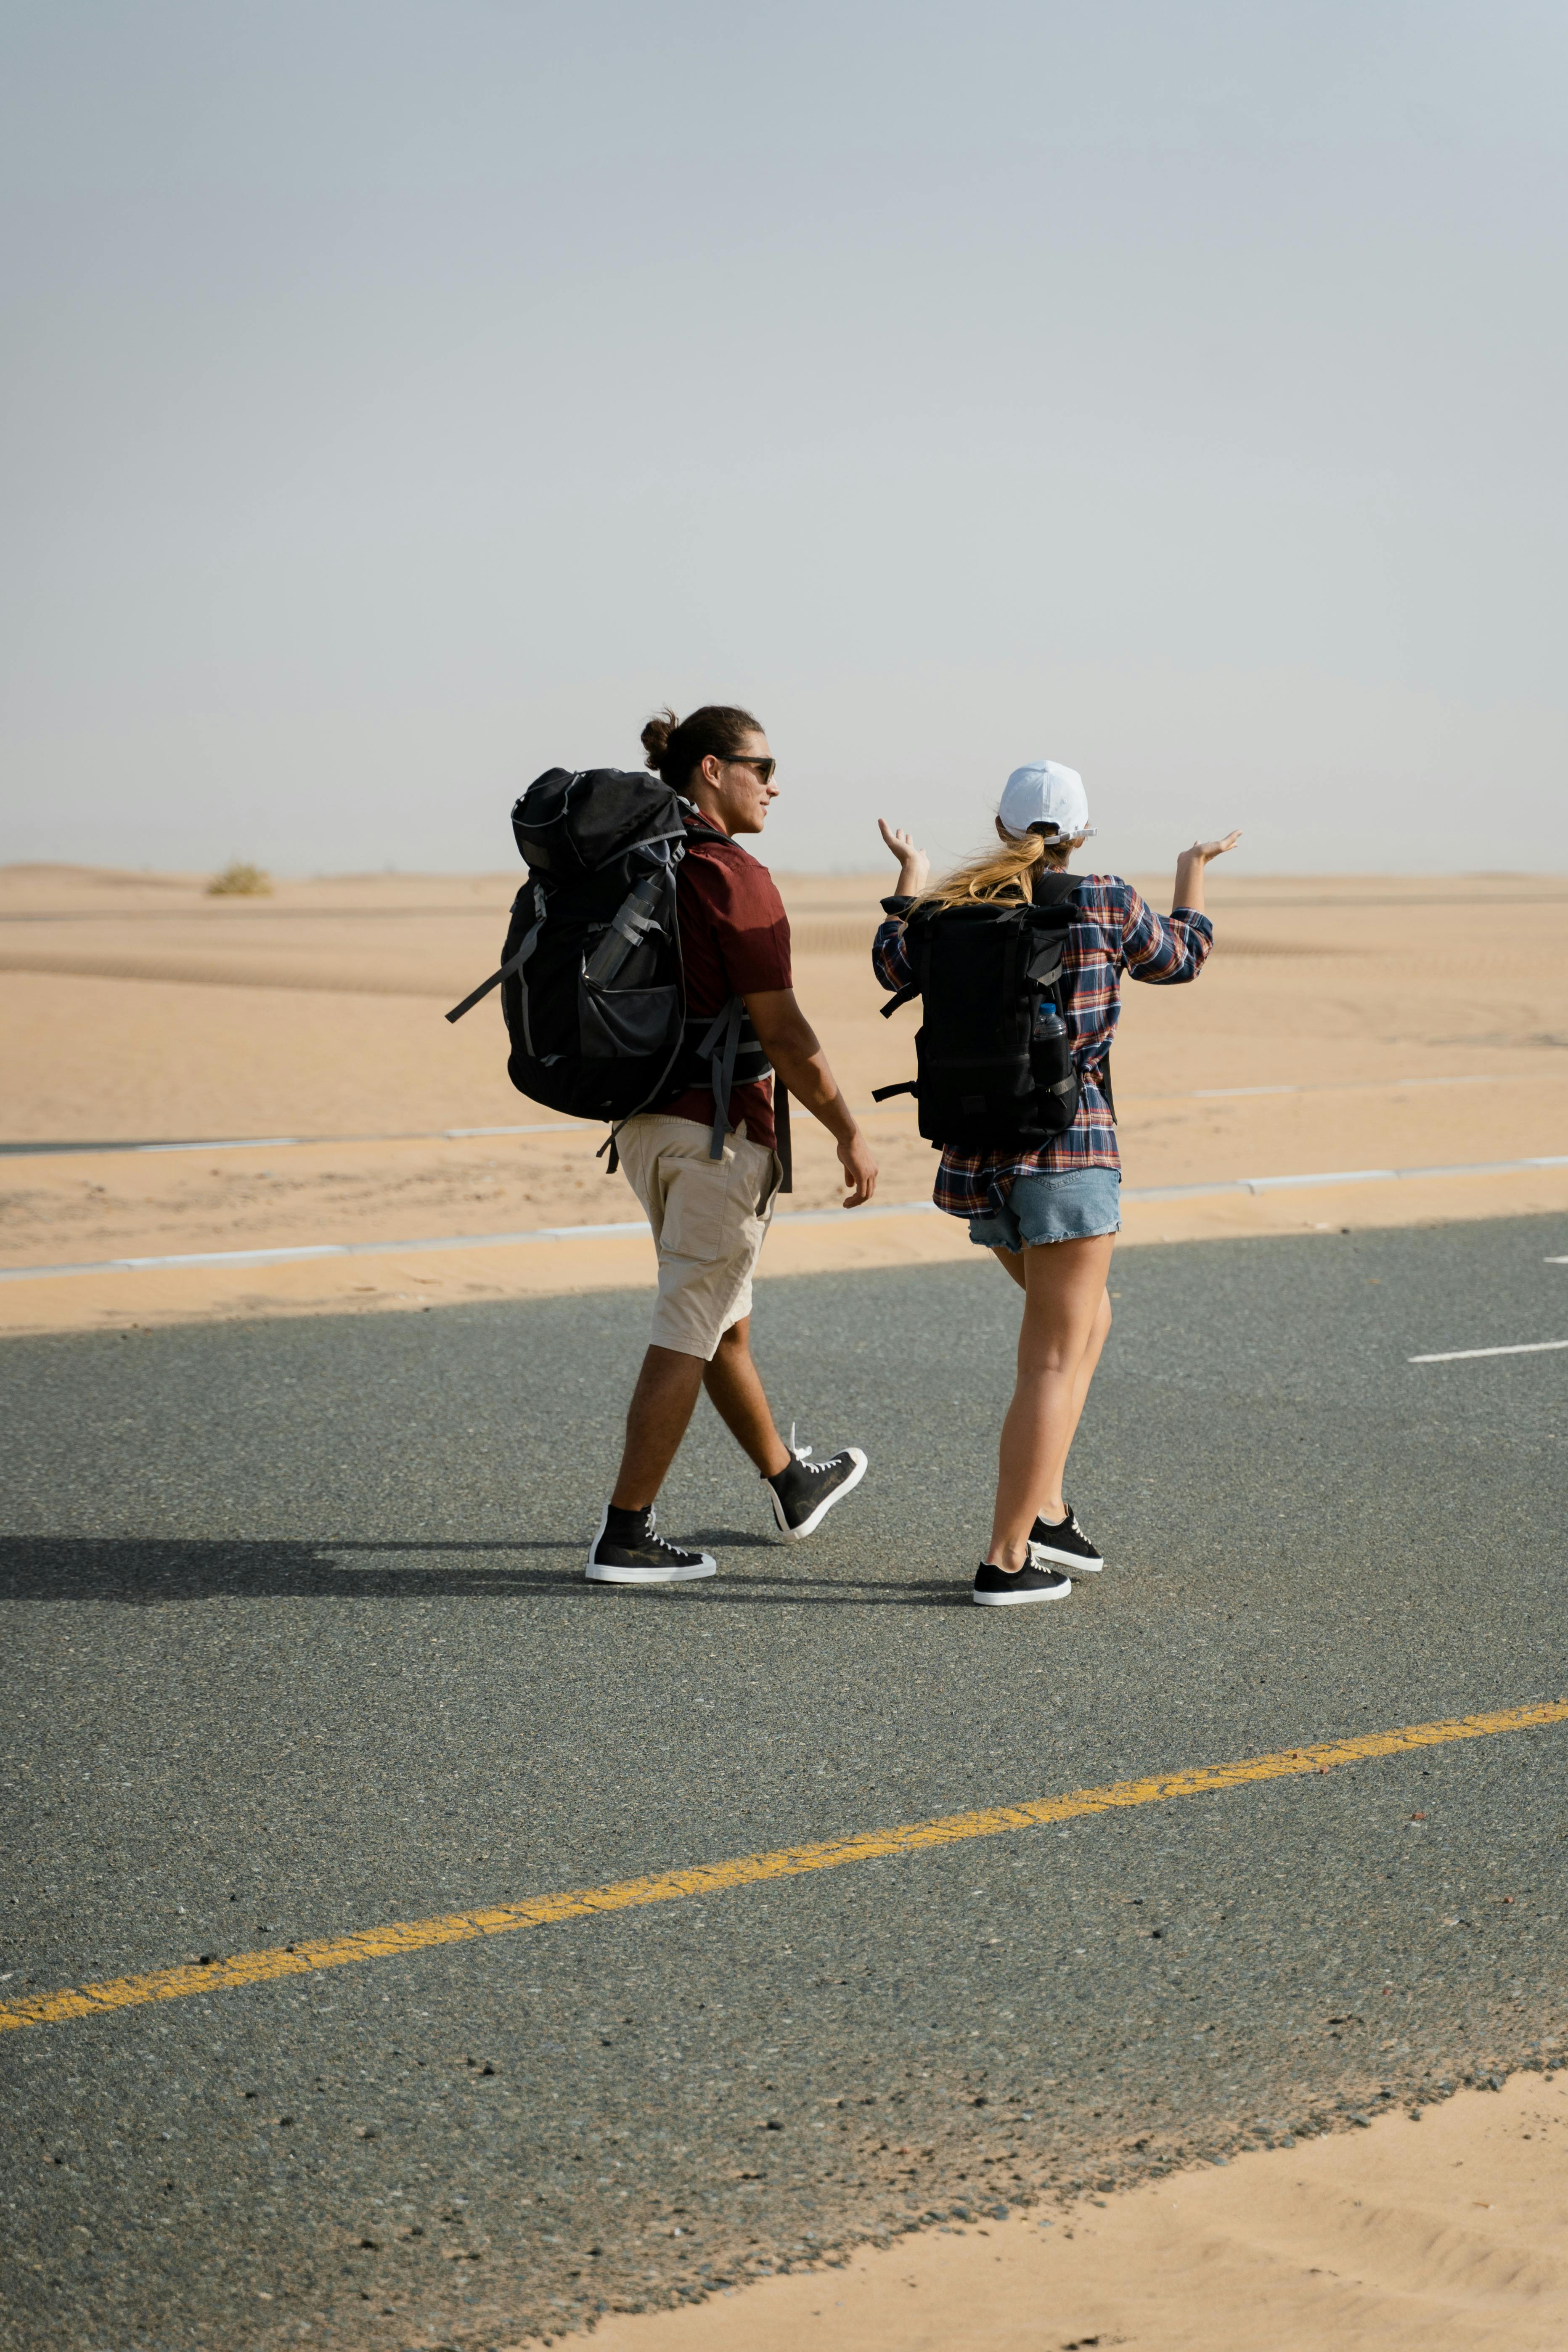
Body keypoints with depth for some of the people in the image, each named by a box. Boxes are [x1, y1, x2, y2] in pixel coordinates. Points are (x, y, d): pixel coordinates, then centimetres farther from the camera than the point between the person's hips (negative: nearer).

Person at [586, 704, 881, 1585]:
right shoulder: (735, 878, -17)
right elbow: (782, 1032, -18)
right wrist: (851, 1134, -10)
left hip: (648, 1122, 9)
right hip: (720, 1128, -9)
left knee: (727, 1320, 21)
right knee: (688, 1336, -3)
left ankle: (794, 1486, 39)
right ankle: (625, 1538, -1)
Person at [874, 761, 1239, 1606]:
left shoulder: (958, 909, 2)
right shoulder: (1102, 902, -6)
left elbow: (893, 965, 18)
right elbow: (1178, 959, 12)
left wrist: (910, 876, 30)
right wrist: (1193, 872, 29)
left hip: (979, 1157, 6)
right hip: (1068, 1152, -6)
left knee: (1082, 1316, 25)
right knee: (1055, 1360, -1)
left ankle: (1043, 1508, 19)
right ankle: (1007, 1559, -4)